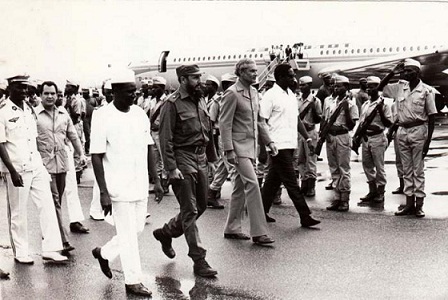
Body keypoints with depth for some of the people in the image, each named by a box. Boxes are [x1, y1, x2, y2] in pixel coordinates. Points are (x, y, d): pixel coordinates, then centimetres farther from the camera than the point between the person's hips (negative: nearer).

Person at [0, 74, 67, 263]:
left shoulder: (29, 109, 9)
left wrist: (40, 162, 13)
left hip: (36, 167, 6)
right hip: (17, 170, -6)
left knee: (47, 206, 2)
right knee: (18, 213, 6)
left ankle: (50, 249, 7)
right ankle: (20, 253, 19)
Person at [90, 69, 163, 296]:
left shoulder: (140, 114, 5)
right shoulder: (102, 118, -12)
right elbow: (96, 156, -12)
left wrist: (156, 180, 8)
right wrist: (103, 192, -17)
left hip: (140, 185, 6)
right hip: (119, 187, -6)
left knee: (137, 229, 15)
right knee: (128, 235, 1)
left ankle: (104, 253, 38)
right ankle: (133, 281, 15)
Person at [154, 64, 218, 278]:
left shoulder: (201, 101, 13)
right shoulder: (172, 104, -10)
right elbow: (165, 139, -13)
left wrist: (211, 156, 13)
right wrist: (171, 168, -18)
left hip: (200, 158, 8)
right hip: (182, 158, -8)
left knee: (201, 206, 14)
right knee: (190, 211, -4)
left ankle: (166, 232, 36)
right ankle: (199, 260, 2)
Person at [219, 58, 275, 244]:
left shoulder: (254, 93, 14)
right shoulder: (232, 93, -11)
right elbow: (224, 123, -14)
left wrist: (268, 141, 12)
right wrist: (229, 150, -18)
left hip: (251, 145, 8)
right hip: (239, 145, -8)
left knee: (241, 188, 12)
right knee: (252, 184, -14)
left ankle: (232, 229, 21)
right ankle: (258, 232, -10)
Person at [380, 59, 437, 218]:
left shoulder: (426, 90, -6)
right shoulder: (400, 87, 5)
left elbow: (431, 116, -6)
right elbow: (380, 88, 13)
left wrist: (428, 140, -10)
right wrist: (392, 73, 0)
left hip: (418, 131, -4)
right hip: (402, 131, 5)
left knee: (418, 170, 1)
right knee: (407, 170, 9)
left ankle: (419, 204, 6)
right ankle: (409, 204, 16)